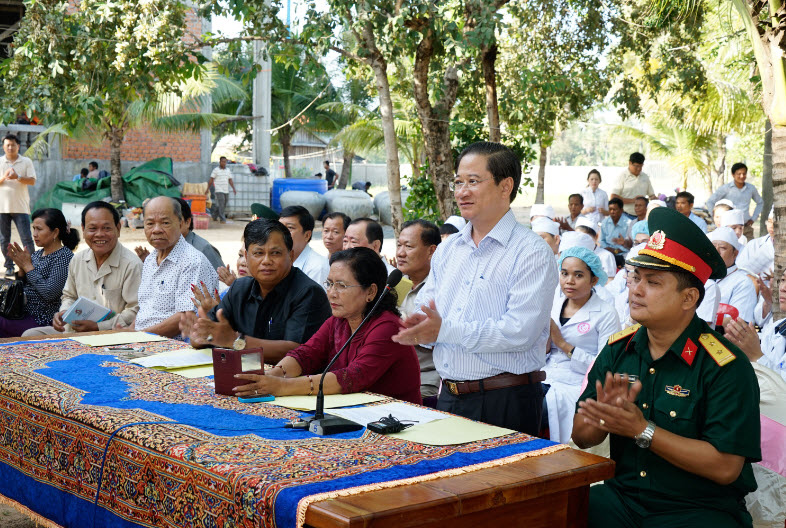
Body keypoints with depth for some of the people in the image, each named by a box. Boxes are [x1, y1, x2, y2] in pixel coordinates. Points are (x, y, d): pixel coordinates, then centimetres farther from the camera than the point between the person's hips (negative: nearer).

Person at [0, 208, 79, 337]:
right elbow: (21, 288, 18)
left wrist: (28, 266, -13)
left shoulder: (65, 256, -10)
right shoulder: (37, 254, 14)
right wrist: (21, 267, -1)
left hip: (43, 320, -8)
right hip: (24, 313, 8)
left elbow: (50, 293, -19)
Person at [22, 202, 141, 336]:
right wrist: (64, 313, 4)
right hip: (74, 330, 8)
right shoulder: (78, 260, 12)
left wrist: (97, 327, -19)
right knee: (29, 335, -6)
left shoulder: (132, 264, -13)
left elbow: (135, 312, -16)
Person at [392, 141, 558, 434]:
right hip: (449, 397, 6)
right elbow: (426, 311, 16)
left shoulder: (532, 252, -9)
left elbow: (521, 331, -20)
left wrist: (445, 331, -22)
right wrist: (419, 327, -9)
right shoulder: (447, 249, 14)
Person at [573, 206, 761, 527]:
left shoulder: (726, 367, -11)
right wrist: (604, 416, -16)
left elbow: (725, 467, -17)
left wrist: (642, 430, -20)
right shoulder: (617, 350, 5)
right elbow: (581, 438, 7)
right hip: (622, 497, 3)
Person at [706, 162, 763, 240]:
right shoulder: (726, 188, -2)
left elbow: (760, 202, 26)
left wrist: (753, 218, 15)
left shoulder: (751, 188, 9)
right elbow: (710, 202, 0)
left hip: (746, 227, 3)